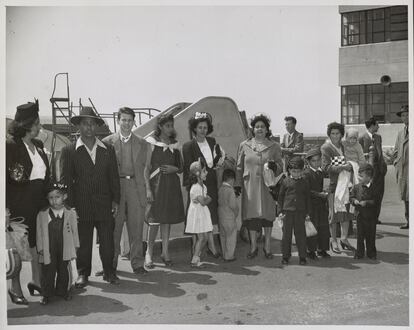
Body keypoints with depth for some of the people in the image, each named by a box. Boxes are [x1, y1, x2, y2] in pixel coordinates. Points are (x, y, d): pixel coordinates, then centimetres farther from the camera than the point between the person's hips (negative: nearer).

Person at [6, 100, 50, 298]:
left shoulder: (38, 146, 12)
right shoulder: (10, 146, -9)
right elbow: (4, 177, -13)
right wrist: (6, 206, -19)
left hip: (39, 203, 6)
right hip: (19, 205, -6)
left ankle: (37, 281, 23)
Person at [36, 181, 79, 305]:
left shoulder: (71, 213, 0)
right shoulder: (42, 215, -1)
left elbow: (74, 231, 6)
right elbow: (39, 233, 2)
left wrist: (75, 246, 5)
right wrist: (40, 248, -2)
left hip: (65, 251, 1)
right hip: (48, 251, -1)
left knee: (64, 272, 10)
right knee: (48, 273, 3)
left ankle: (63, 291, 28)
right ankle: (46, 294, 18)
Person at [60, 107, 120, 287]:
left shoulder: (108, 149, 9)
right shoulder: (69, 150, 3)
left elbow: (114, 176, 10)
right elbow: (65, 180, 1)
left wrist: (115, 201, 4)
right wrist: (69, 205, -5)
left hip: (105, 205, 2)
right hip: (81, 206, -1)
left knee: (107, 241, 4)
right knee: (82, 242, 7)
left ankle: (109, 272, 19)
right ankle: (82, 273, 22)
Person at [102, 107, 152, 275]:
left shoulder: (142, 144, 12)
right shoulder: (107, 142, 7)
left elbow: (146, 167, 11)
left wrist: (148, 188, 2)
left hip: (136, 187, 1)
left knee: (136, 227, 2)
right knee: (114, 227, 3)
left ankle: (137, 264, 10)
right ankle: (111, 263, 15)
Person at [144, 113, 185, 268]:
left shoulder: (174, 145, 13)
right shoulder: (151, 142, 0)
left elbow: (181, 167, 17)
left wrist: (174, 169, -5)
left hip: (171, 185, 4)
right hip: (156, 183, -4)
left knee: (167, 218, 7)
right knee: (155, 218, -7)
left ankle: (165, 252, 15)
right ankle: (149, 252, 4)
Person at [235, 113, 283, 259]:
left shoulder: (274, 146, 6)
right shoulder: (244, 145, 7)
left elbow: (281, 167, 7)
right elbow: (239, 167, 10)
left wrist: (274, 166, -15)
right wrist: (237, 184, 2)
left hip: (268, 185, 0)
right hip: (250, 186, 1)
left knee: (268, 214, 3)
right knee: (251, 215, 2)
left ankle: (267, 247, 16)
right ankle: (253, 247, 15)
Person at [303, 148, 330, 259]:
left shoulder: (321, 172, 13)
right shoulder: (306, 173, -9)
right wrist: (319, 194, -19)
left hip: (321, 204, 7)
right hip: (311, 204, -7)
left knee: (324, 227, 8)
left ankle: (321, 249, 19)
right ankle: (310, 250, 8)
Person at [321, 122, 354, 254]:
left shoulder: (343, 146, 14)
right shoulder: (326, 147, -6)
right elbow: (326, 167, -15)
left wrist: (349, 166, 1)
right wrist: (342, 167, -21)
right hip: (333, 183, -6)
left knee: (347, 212, 8)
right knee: (334, 213, -1)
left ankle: (344, 238, 20)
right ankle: (333, 240, 12)